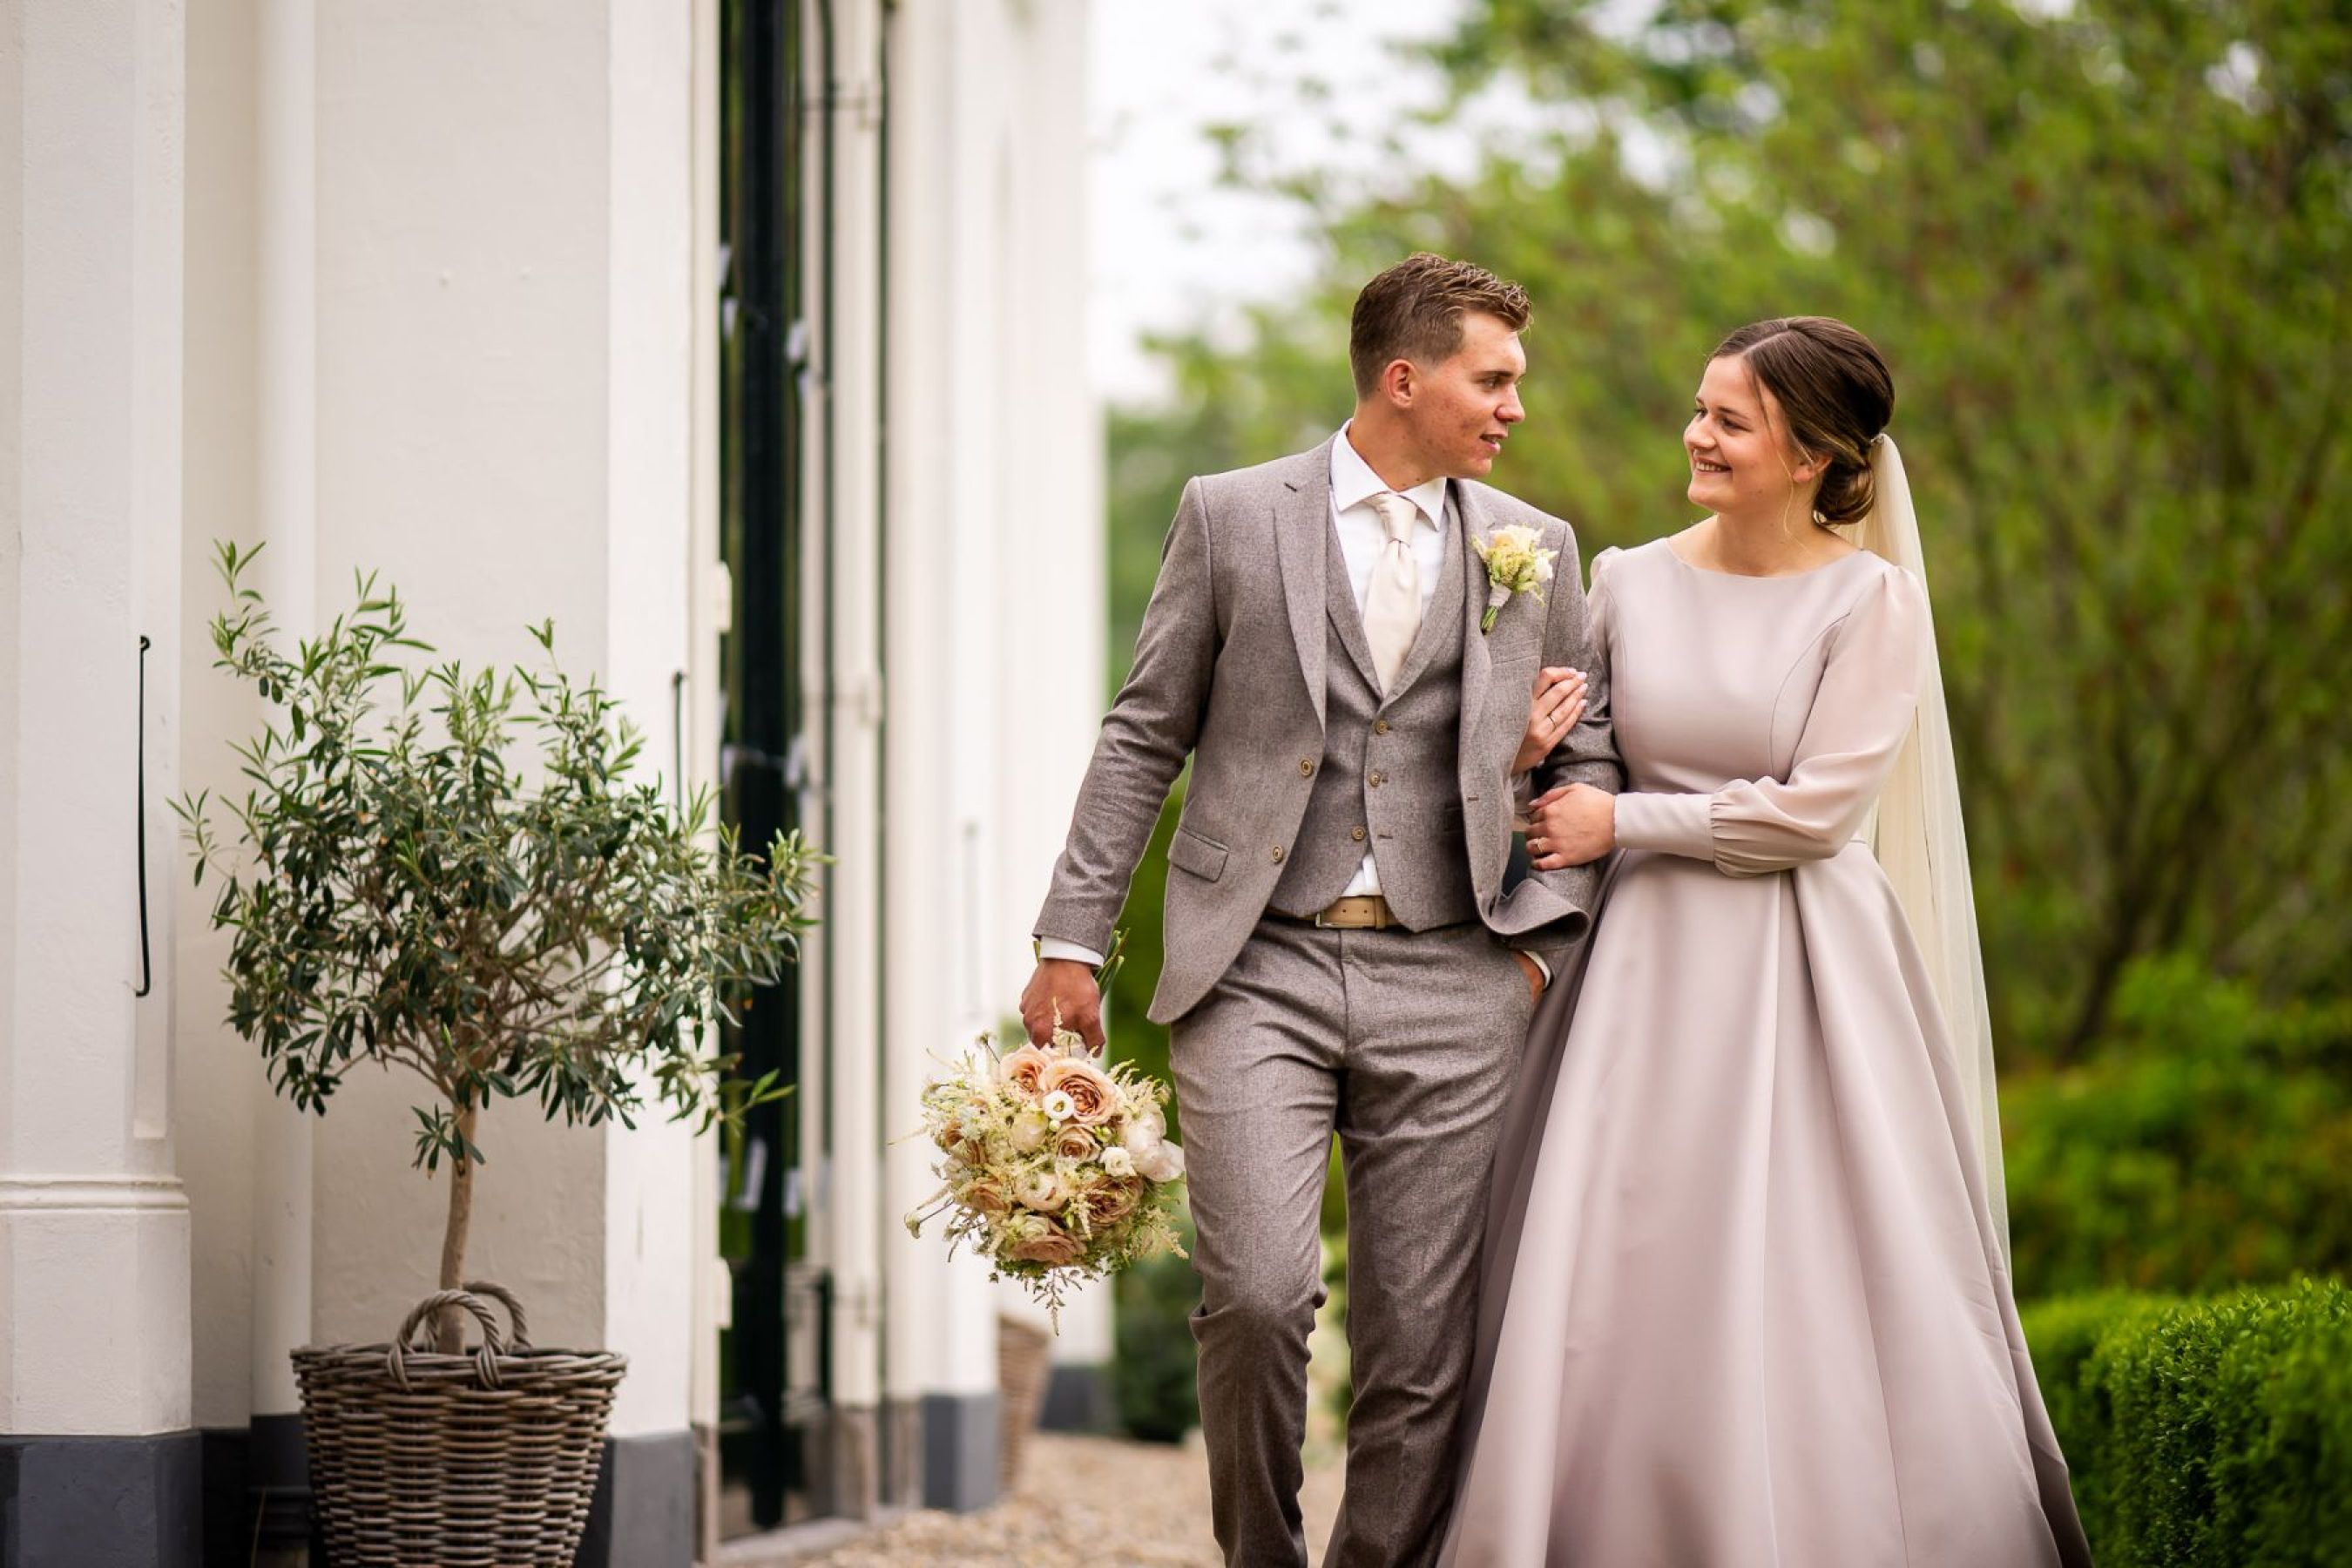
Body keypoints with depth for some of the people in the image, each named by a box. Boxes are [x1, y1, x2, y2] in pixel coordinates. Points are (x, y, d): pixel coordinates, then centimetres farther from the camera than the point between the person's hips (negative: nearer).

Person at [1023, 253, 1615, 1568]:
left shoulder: (1535, 549, 12)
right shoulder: (1231, 518, 5)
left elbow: (1587, 759, 17)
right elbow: (1145, 739, 7)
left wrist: (1541, 941, 3)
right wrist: (1073, 940, 4)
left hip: (1446, 980, 2)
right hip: (1257, 967, -2)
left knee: (1424, 1349, -1)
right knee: (1259, 1294, -16)